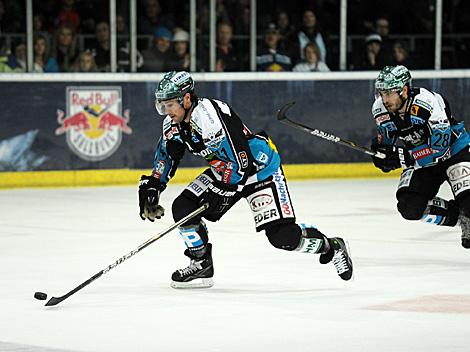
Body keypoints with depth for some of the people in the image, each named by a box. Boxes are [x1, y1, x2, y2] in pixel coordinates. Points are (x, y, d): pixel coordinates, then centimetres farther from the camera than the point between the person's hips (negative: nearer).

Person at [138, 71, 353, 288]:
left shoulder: (212, 116, -33)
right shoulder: (174, 123, -6)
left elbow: (241, 160, -33)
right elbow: (166, 155, 12)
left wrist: (224, 191, -26)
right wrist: (152, 186, 3)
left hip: (259, 166, -8)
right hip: (223, 170, 8)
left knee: (283, 236, -17)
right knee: (182, 207, -7)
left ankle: (331, 247, 9)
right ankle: (202, 265, 8)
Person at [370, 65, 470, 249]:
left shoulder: (428, 102, -31)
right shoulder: (380, 109, -13)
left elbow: (440, 147, -33)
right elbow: (388, 140, 7)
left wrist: (404, 156, -39)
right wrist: (380, 150, -16)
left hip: (452, 149, -5)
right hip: (419, 161, 5)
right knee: (409, 207, -15)